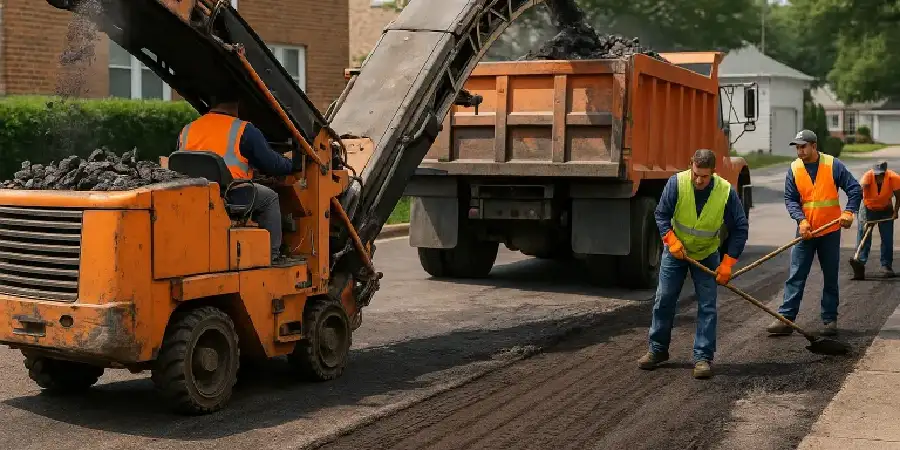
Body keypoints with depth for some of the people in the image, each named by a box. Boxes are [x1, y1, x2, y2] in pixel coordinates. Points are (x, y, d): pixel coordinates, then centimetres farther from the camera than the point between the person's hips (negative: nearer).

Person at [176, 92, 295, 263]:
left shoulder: (187, 130, 14)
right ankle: (272, 255, 21)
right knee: (270, 198, 22)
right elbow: (271, 164, 2)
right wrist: (291, 166, 24)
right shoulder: (243, 130, -1)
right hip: (232, 199, -6)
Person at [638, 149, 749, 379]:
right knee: (664, 300, 4)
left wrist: (727, 263, -16)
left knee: (707, 307, -5)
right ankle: (658, 350, 19)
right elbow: (662, 214, -9)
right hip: (676, 252, 1)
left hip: (707, 256, -1)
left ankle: (703, 357, 1)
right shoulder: (676, 183, -21)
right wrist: (671, 240, -23)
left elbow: (740, 229, -12)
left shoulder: (726, 192, -20)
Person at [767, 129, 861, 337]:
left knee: (831, 278, 9)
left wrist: (848, 212, -19)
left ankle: (830, 320, 18)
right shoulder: (794, 169, -1)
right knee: (796, 276, -2)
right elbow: (790, 199, 0)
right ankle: (786, 318, -2)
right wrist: (801, 220, -16)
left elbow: (855, 190, -4)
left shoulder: (833, 165, -7)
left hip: (830, 232, -1)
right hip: (805, 232, 1)